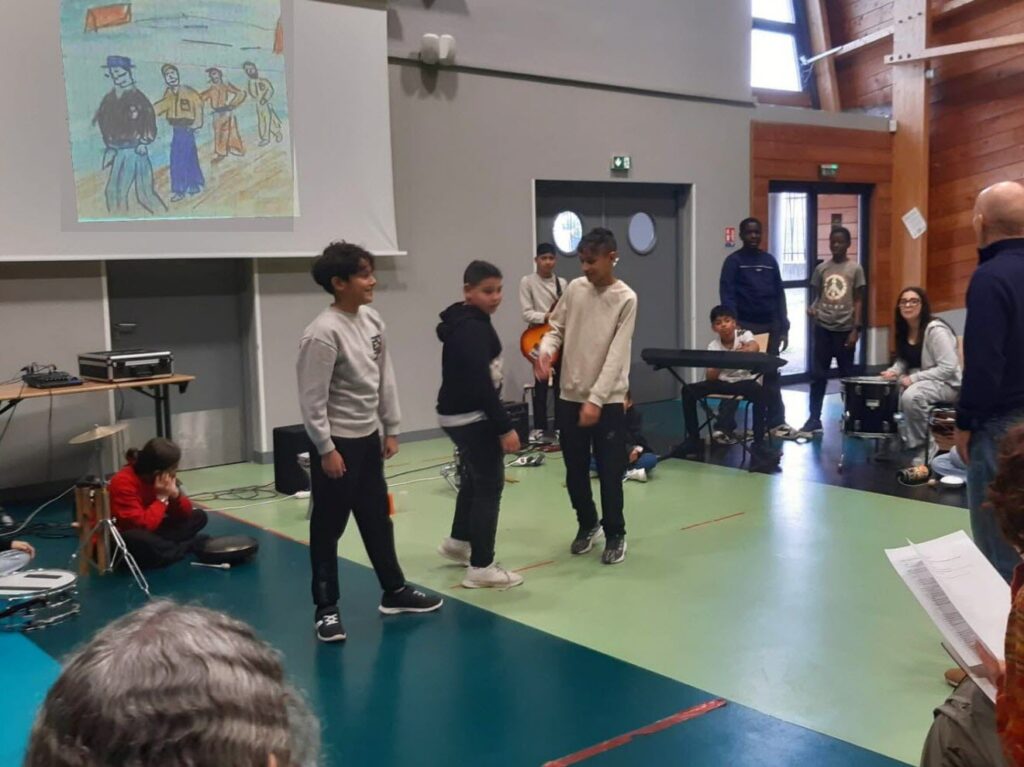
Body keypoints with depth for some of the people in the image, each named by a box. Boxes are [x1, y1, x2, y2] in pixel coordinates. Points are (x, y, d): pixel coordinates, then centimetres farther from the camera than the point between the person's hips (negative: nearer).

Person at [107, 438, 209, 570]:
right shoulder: (123, 484, -26)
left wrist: (175, 494, -19)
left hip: (148, 534, 7)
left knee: (199, 516, 1)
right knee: (136, 539, -43)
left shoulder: (163, 479, -4)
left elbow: (185, 513, 0)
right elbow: (142, 526, -34)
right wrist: (162, 498, -26)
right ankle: (189, 547, -18)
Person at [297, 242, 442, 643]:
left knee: (378, 518, 19)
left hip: (368, 437, 8)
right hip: (336, 442, -8)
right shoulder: (322, 332, -20)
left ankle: (394, 591, 33)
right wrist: (326, 449, -17)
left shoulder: (373, 320, 3)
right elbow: (312, 398, -19)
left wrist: (391, 429, 11)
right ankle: (326, 609, 17)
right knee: (328, 527, 5)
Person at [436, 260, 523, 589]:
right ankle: (481, 567, 3)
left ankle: (458, 541, 42)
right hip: (472, 417, -11)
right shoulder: (472, 329, -21)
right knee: (490, 485, -4)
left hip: (460, 414, 11)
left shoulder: (464, 323, 12)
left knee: (475, 478, 25)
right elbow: (481, 384, -28)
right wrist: (505, 427, -26)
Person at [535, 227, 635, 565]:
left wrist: (596, 400, -22)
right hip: (570, 396, 4)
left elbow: (616, 355, -15)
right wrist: (545, 350, -12)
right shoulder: (574, 288, 3)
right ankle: (588, 524, 34)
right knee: (575, 471, 13)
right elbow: (557, 327, 11)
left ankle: (615, 535, 20)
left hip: (608, 401, -4)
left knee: (610, 474, 1)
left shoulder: (626, 299, -10)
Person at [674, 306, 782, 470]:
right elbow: (710, 377, -12)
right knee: (688, 391, -17)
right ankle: (694, 440, -8)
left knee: (762, 393, -38)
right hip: (723, 382, 3)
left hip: (745, 381, -3)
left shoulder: (744, 334, -9)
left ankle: (758, 444, -29)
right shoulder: (713, 347, -3)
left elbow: (755, 347, -34)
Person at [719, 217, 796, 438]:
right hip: (745, 326, -4)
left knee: (771, 375, 7)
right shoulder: (733, 261, -2)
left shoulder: (770, 260, 12)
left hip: (770, 326, 4)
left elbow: (779, 294, 13)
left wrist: (783, 328, 8)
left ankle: (776, 422, 14)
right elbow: (727, 295, -10)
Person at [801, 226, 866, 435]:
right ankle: (814, 419, 5)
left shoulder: (855, 269, -1)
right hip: (822, 328, 2)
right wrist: (813, 308, -12)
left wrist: (856, 329, -7)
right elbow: (817, 296, 10)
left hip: (844, 329, -2)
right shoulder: (821, 268, 6)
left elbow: (858, 301, -1)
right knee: (817, 374, 1)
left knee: (847, 375, 6)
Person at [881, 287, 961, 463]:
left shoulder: (935, 330, -22)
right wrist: (894, 371, -7)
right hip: (918, 380, 9)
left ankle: (923, 445, -17)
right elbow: (904, 360, 16)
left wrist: (914, 378, -26)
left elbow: (948, 368, -26)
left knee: (911, 396, -35)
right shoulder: (904, 330, 4)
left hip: (945, 383, -9)